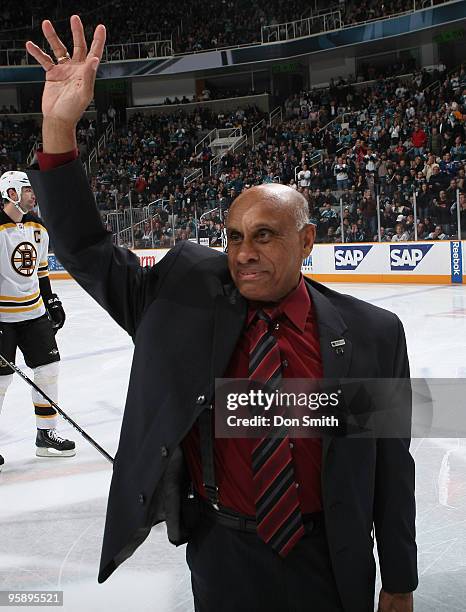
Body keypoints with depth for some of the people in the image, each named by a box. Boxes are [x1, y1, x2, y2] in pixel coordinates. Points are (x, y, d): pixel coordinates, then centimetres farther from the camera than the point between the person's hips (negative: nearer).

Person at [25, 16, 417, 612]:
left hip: (330, 563, 0)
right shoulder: (183, 296, -7)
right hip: (221, 556, 1)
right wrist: (59, 127, -23)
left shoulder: (372, 334, -10)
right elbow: (88, 251, -10)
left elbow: (390, 463, -4)